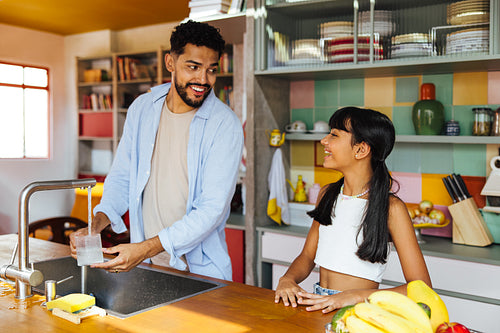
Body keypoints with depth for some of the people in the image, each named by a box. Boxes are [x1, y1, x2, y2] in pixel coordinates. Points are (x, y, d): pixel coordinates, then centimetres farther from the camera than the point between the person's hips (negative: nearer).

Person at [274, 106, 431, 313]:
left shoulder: (390, 207, -10)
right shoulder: (328, 194, 9)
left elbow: (422, 287, -13)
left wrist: (355, 296, -24)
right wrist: (287, 279, -6)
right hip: (319, 308, 5)